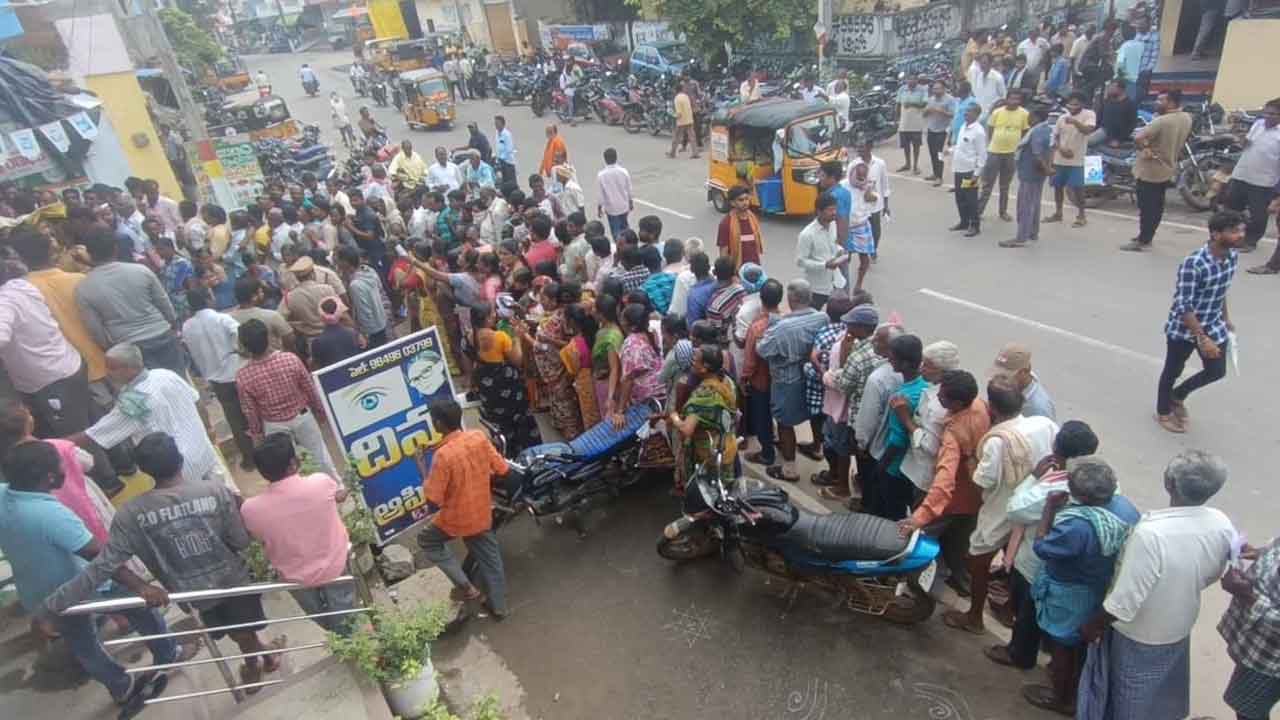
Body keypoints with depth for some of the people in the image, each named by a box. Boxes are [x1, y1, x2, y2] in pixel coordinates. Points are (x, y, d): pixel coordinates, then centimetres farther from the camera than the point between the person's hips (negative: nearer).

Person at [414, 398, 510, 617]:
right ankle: (499, 606, 36)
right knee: (489, 558, 22)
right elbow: (502, 470, -2)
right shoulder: (479, 437, -12)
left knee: (427, 540, 24)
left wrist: (421, 465, -13)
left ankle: (465, 586, 17)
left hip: (456, 518, -5)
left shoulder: (443, 455, -28)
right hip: (482, 514, 5)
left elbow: (433, 501, -21)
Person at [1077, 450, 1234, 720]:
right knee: (1160, 691, 32)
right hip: (1180, 627, 6)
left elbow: (1124, 602, -31)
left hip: (1139, 637, -5)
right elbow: (1211, 575, 3)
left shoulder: (1150, 533, -39)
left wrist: (1093, 626, -14)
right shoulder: (1222, 524, -17)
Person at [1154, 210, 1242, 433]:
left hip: (1214, 326, 7)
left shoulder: (1232, 256, -5)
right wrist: (1203, 339, -26)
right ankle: (1163, 412, 35)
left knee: (1217, 371, 13)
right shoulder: (1193, 264, -29)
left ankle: (1178, 396, 39)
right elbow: (1183, 307, -26)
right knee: (1173, 372, 13)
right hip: (1183, 329, -7)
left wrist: (1226, 319, 20)